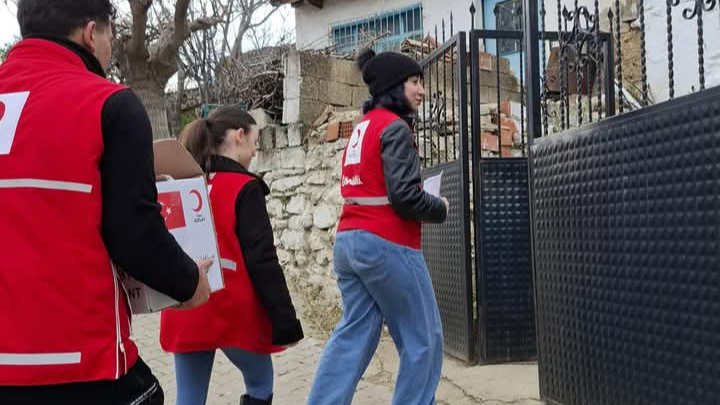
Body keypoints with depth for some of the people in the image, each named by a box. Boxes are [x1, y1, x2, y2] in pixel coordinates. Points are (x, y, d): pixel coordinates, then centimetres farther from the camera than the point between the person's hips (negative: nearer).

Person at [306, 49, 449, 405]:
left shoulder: (362, 128, 18)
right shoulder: (395, 127, -9)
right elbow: (404, 195, -18)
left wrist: (427, 206, 12)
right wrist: (440, 208, 1)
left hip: (349, 241, 9)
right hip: (386, 244, -9)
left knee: (354, 334, 10)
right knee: (423, 338, 4)